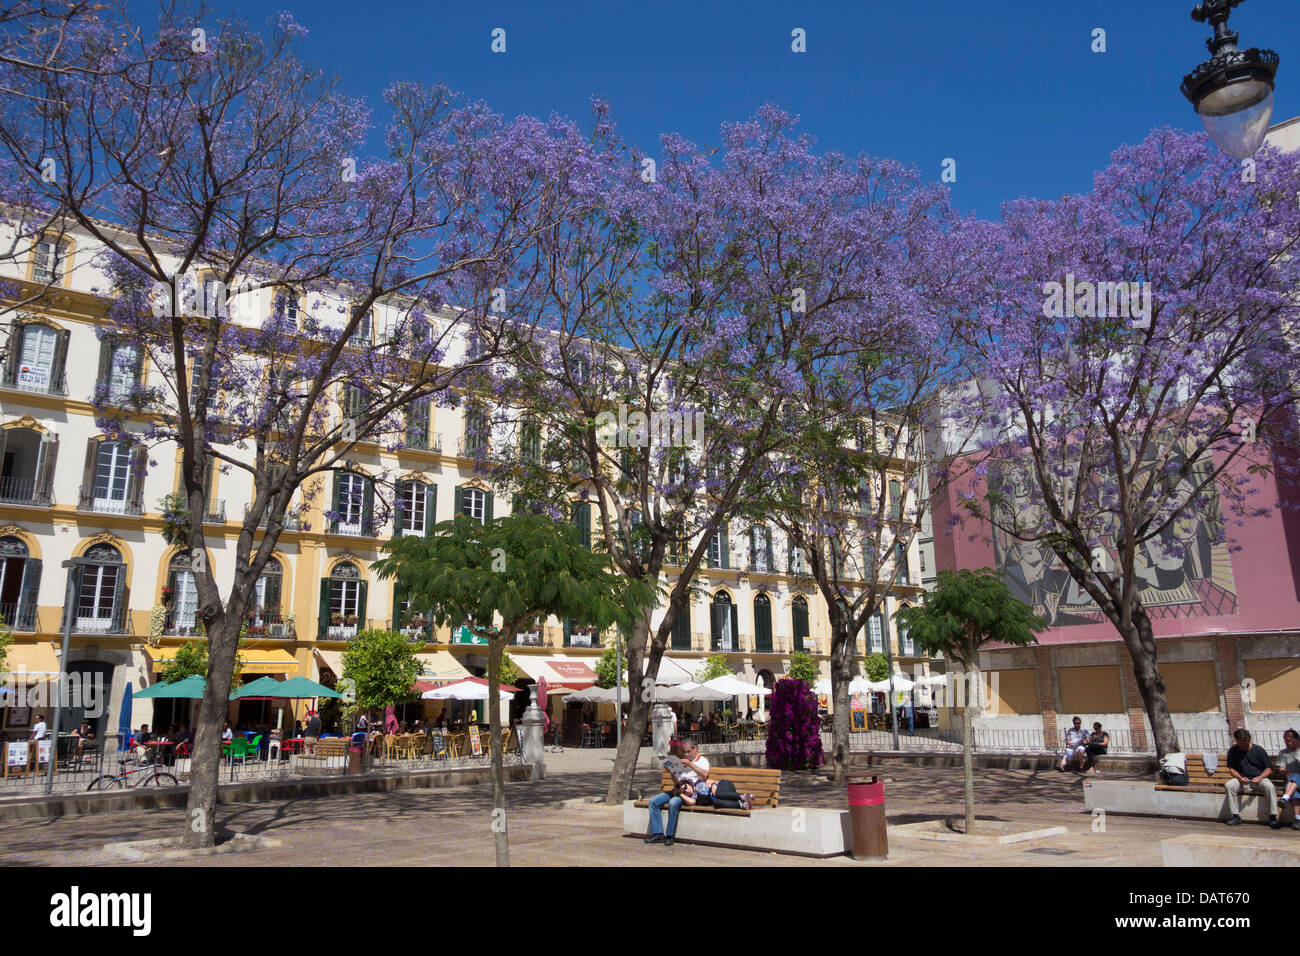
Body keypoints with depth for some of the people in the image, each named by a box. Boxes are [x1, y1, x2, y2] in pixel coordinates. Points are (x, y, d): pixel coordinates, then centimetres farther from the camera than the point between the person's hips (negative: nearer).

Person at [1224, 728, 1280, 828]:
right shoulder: (1233, 750, 3)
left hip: (1259, 778, -1)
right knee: (1229, 785, -29)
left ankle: (1273, 817, -25)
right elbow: (1231, 769, 6)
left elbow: (1269, 768, 0)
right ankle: (1235, 816, -23)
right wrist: (1240, 778, -15)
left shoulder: (1258, 750, -1)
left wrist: (1260, 778, -18)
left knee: (1269, 786, -35)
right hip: (1242, 779, 1)